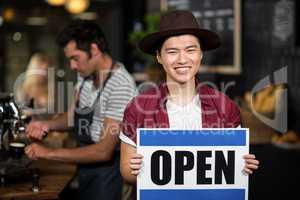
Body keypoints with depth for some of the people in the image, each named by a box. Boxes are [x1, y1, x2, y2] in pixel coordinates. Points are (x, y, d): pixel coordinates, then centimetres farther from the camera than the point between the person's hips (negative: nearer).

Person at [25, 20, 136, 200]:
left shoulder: (121, 85, -25)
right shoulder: (86, 74, 0)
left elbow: (104, 151, -26)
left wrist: (49, 153, -21)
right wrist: (47, 125, -5)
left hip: (107, 166, -7)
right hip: (84, 164, 7)